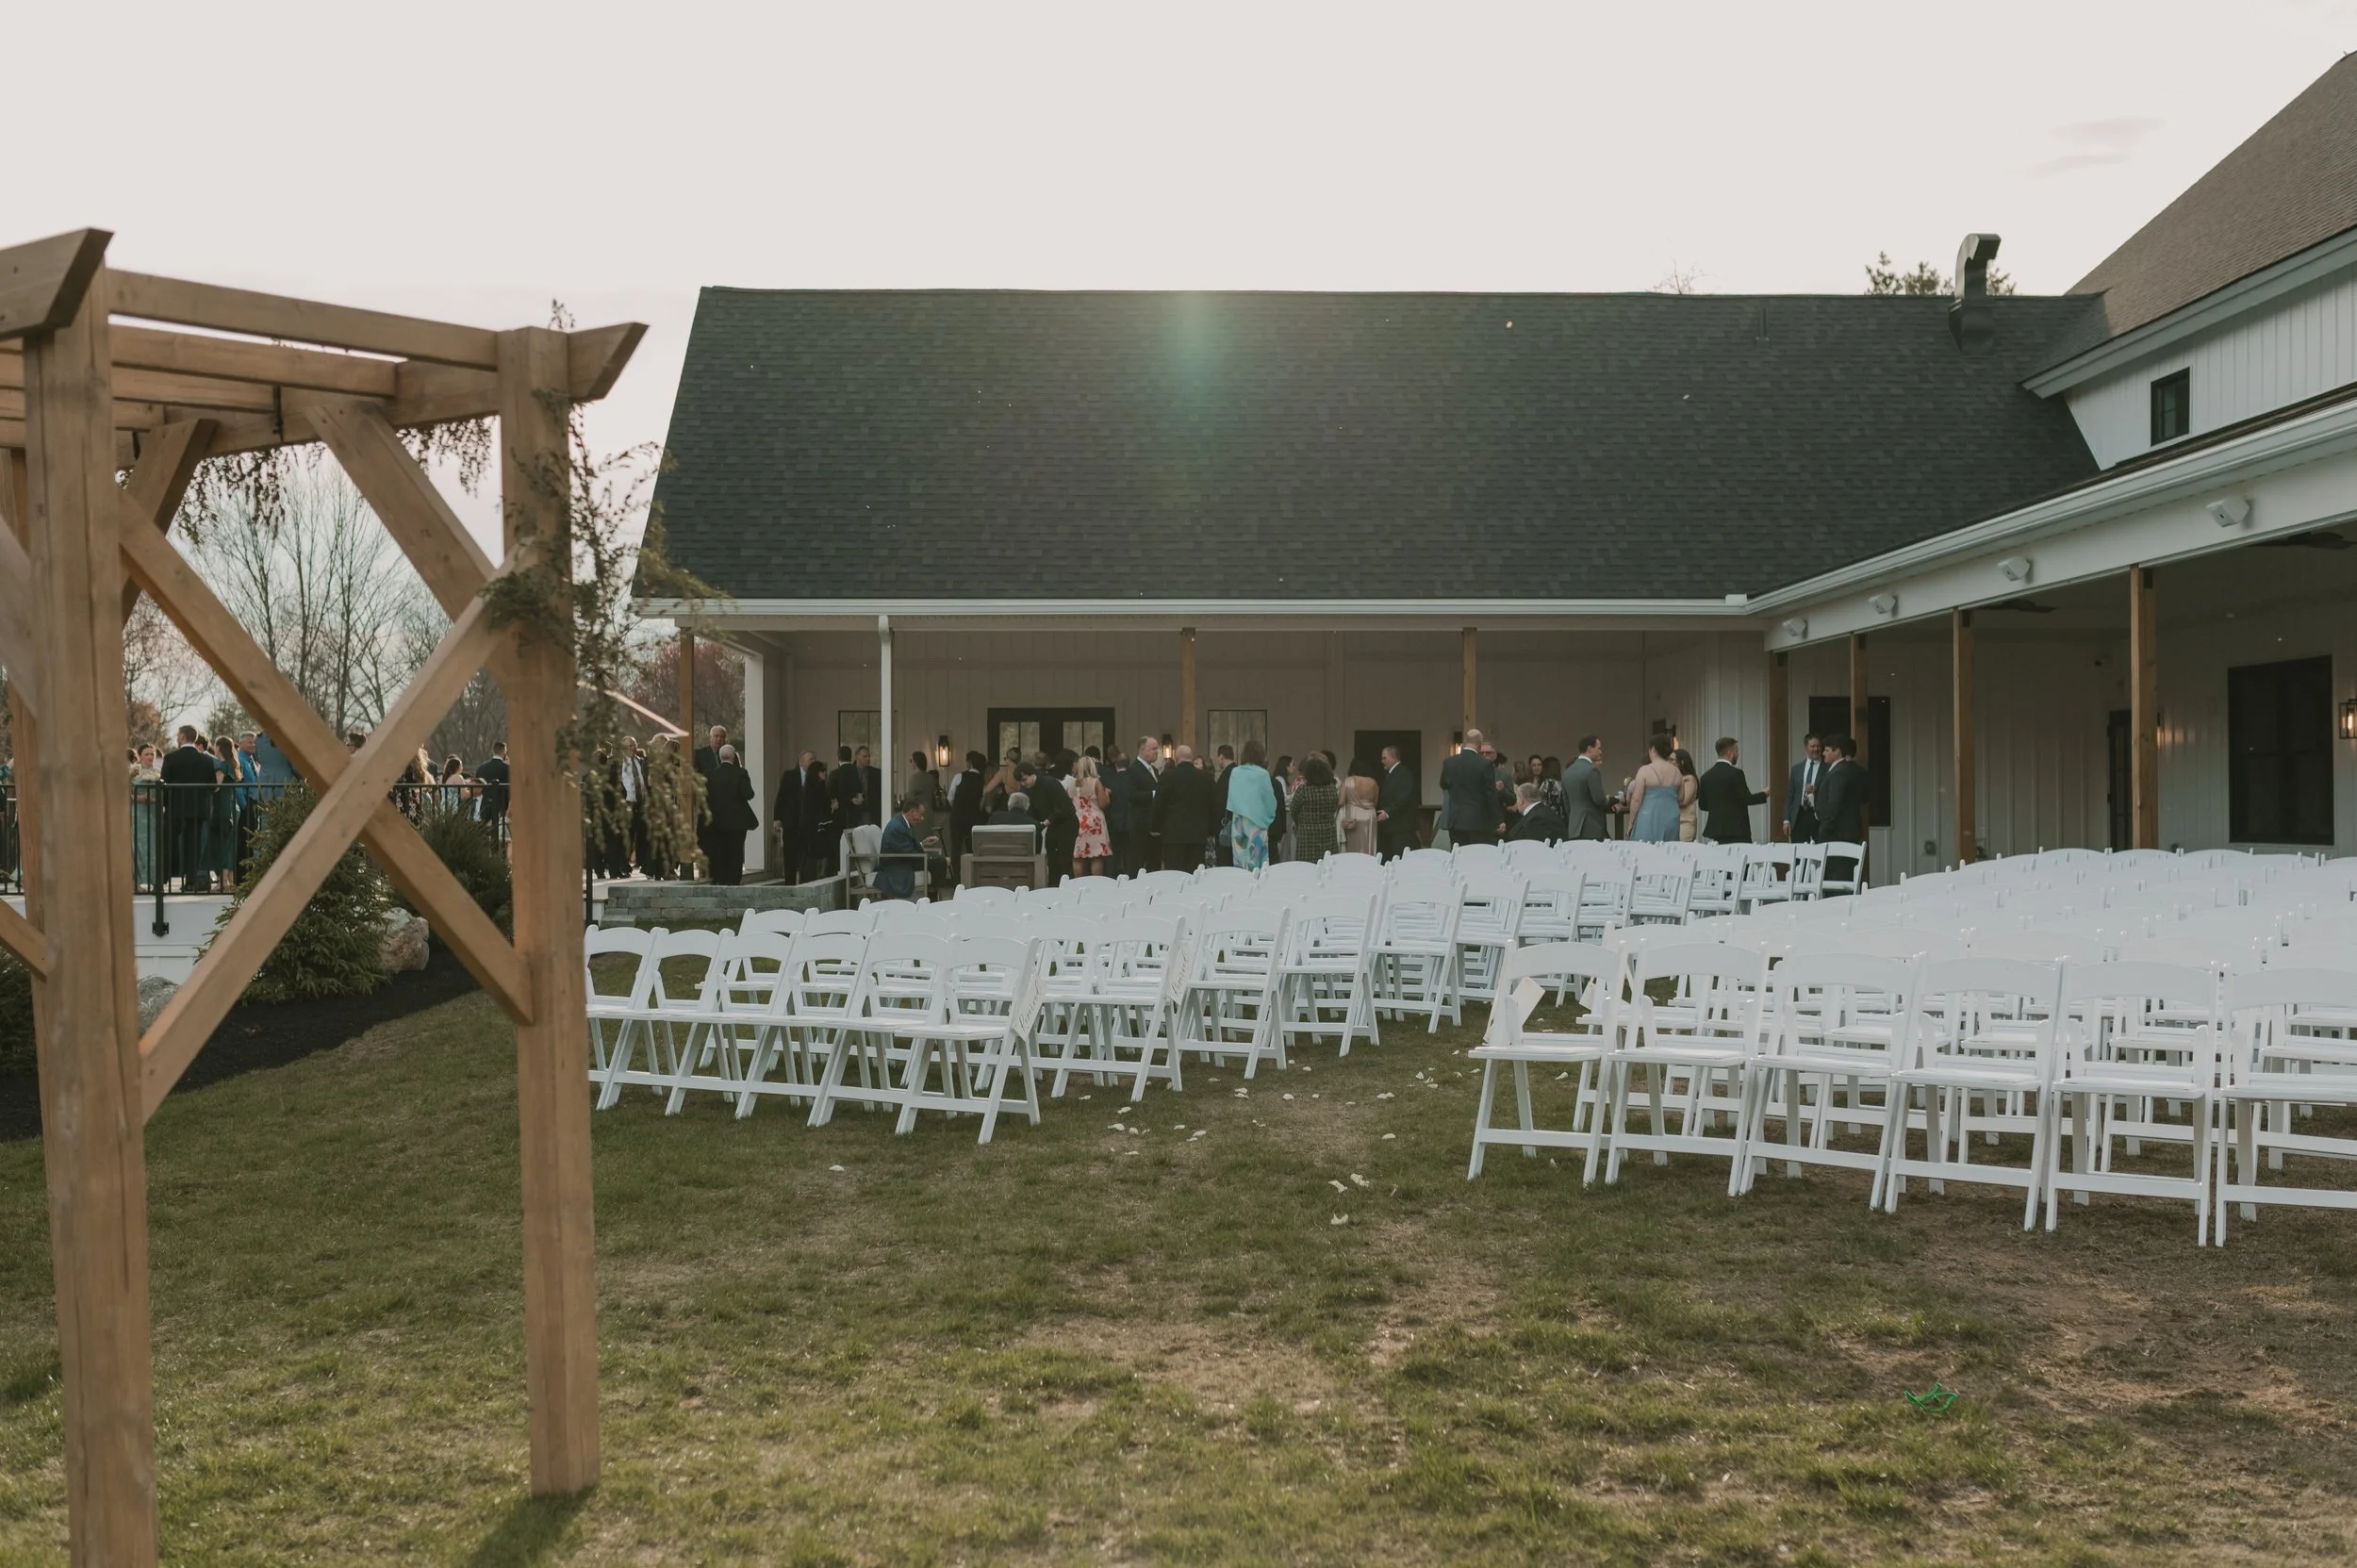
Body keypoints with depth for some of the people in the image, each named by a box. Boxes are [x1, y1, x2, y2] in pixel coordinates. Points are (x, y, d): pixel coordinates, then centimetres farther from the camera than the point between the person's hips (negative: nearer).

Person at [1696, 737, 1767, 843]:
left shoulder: (1706, 776, 7)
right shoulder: (1735, 774, -11)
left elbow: (1703, 805, 11)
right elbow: (1747, 799, -12)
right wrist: (1766, 793, 3)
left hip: (1716, 829, 6)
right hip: (1736, 831, -6)